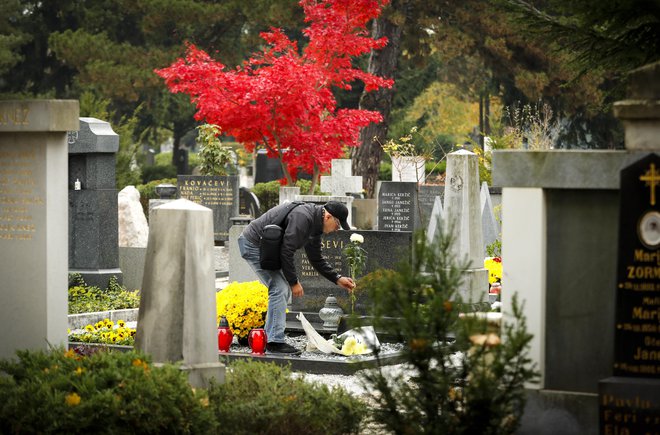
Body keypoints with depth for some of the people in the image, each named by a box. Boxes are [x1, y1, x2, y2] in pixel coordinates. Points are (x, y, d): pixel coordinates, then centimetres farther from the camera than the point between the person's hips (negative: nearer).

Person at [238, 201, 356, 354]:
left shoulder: (315, 226, 7)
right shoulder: (302, 217, -26)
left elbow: (316, 259, 18)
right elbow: (286, 252, -26)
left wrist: (337, 279, 10)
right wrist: (294, 282, -18)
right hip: (253, 244, -11)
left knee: (283, 289, 12)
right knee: (279, 289, -14)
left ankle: (270, 338, 16)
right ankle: (275, 341, -14)